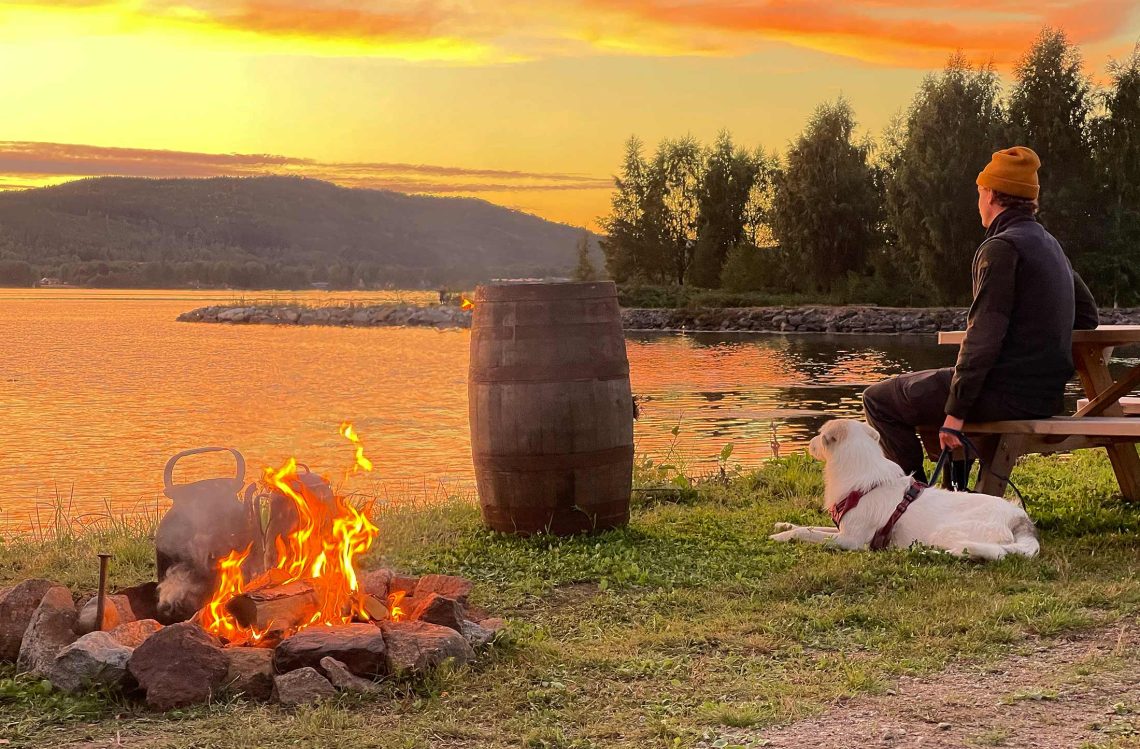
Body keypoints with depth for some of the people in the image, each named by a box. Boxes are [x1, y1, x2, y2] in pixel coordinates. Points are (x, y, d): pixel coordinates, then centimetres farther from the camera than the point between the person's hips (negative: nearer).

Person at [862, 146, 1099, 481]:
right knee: (936, 388, 35)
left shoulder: (1001, 247, -15)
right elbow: (1087, 316, 24)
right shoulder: (1051, 246, 14)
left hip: (1007, 395, -9)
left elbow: (983, 337, -20)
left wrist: (956, 410, -19)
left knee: (879, 399, 1)